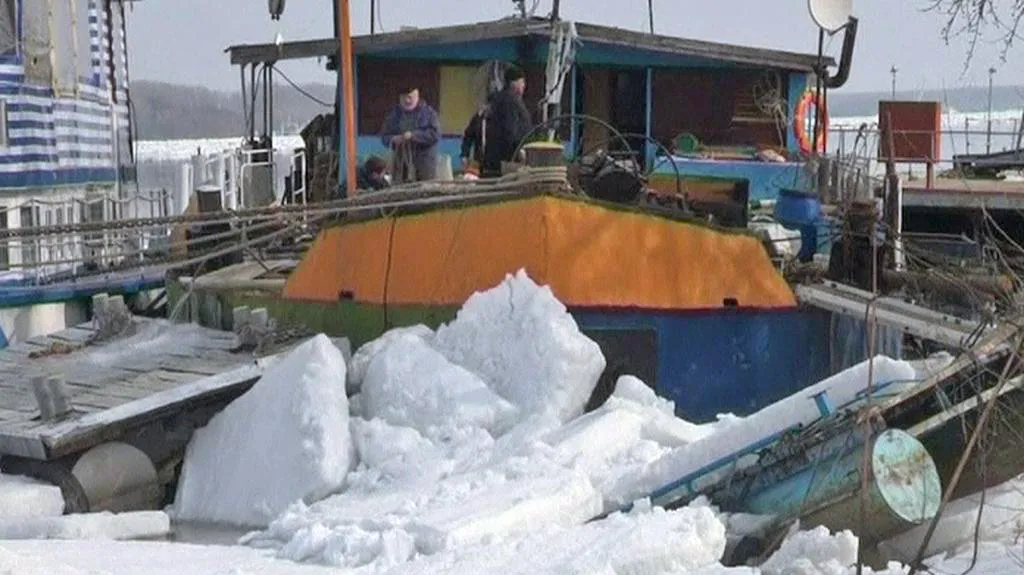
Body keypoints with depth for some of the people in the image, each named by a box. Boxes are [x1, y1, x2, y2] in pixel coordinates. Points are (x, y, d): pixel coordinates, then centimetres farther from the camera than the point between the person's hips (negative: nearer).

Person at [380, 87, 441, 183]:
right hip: (401, 163, 2)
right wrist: (393, 139, -10)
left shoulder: (428, 111, 3)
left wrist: (414, 135, -18)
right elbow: (384, 136, 14)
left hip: (424, 163, -2)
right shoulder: (394, 114, 12)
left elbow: (436, 133, -8)